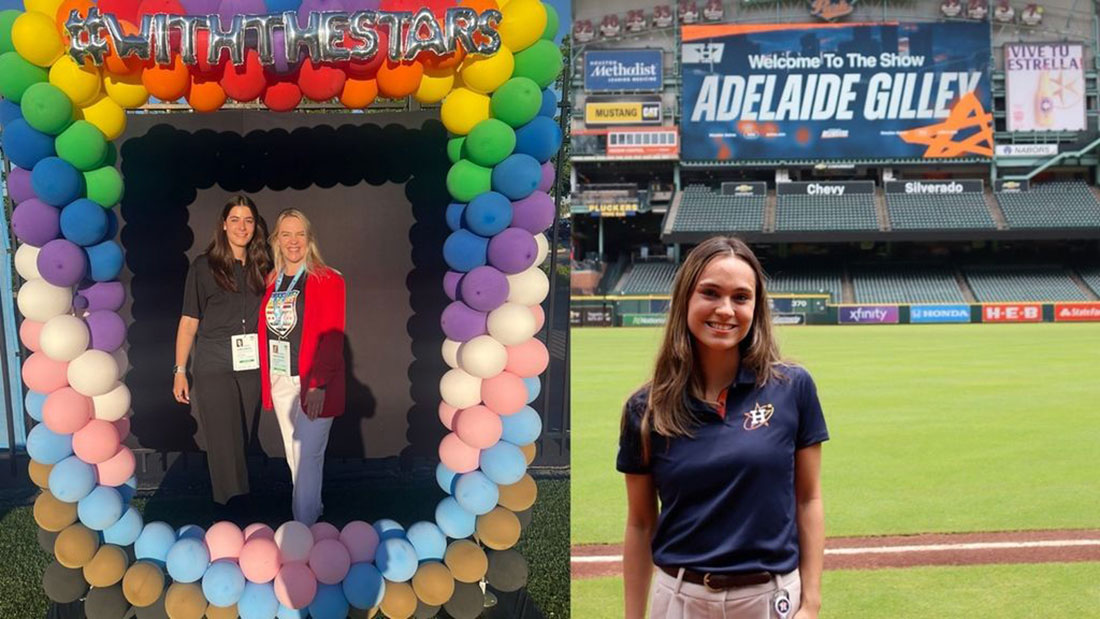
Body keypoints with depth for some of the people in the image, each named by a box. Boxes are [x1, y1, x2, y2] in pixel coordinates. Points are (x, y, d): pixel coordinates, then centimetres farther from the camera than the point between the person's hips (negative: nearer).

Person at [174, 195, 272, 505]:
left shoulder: (261, 268, 11)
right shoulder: (204, 266, 1)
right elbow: (189, 321, 1)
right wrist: (180, 370, -3)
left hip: (252, 368, 4)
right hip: (215, 369, -3)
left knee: (245, 442, 9)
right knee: (225, 447, -6)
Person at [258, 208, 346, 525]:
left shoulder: (327, 280, -9)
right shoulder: (272, 282, 10)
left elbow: (332, 337, -14)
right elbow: (266, 332, 11)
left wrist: (319, 384, -20)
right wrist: (267, 378, 5)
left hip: (312, 383, -6)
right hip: (280, 382, 6)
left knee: (307, 457, -3)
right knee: (294, 456, 14)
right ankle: (313, 511, 31)